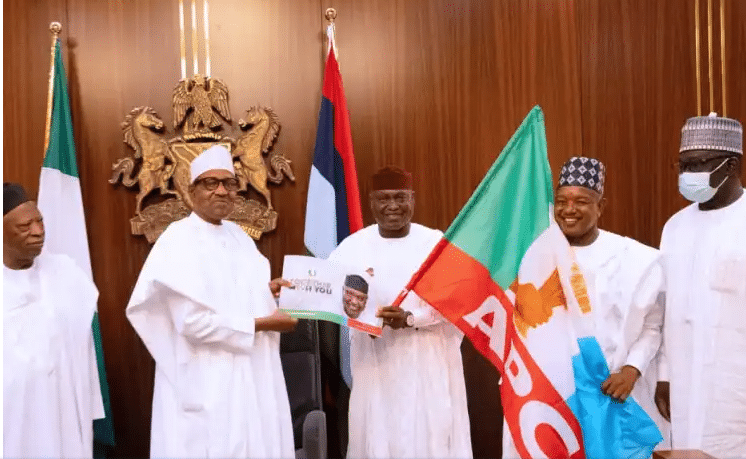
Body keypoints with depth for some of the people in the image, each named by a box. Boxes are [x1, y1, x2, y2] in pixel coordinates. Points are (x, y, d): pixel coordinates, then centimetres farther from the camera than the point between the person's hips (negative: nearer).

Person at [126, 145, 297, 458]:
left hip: (251, 370, 8)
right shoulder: (178, 240, -15)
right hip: (205, 381, -7)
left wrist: (269, 289, -2)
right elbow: (194, 321, -22)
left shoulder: (237, 234, 9)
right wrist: (262, 324, -16)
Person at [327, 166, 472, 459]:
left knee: (431, 434, 4)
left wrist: (410, 318, -22)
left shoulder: (436, 242, 1)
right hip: (375, 362, 1)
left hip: (428, 360, 0)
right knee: (379, 434, 6)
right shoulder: (353, 246, 3)